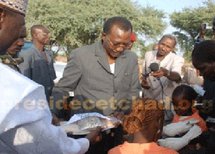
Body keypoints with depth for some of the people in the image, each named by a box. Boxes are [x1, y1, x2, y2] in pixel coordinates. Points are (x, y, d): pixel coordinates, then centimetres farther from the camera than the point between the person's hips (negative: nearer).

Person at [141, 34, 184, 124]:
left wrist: (166, 73, -53)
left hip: (165, 103, -3)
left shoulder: (177, 59, -12)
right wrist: (143, 81, -6)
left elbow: (177, 77, -33)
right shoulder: (148, 55, 0)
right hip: (147, 100, 3)